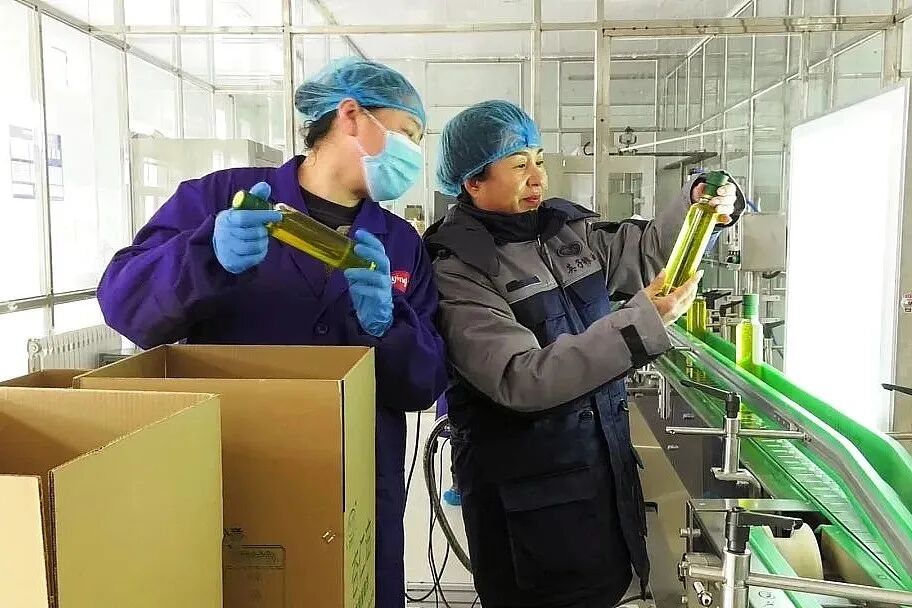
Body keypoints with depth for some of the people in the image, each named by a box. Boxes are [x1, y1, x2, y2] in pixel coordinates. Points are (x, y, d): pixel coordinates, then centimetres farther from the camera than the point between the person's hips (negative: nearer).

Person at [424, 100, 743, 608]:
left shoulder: (567, 227, 4)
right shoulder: (457, 269, -17)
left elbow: (645, 250, 17)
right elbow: (520, 379, -27)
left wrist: (699, 204, -3)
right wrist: (642, 323, -30)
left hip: (605, 466, 7)